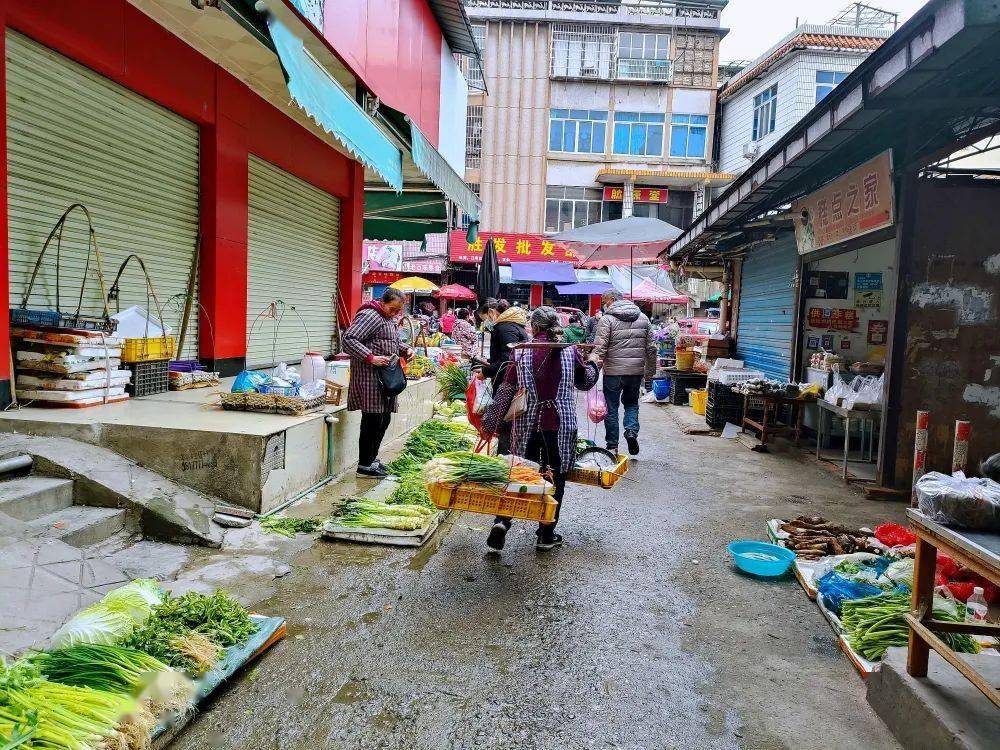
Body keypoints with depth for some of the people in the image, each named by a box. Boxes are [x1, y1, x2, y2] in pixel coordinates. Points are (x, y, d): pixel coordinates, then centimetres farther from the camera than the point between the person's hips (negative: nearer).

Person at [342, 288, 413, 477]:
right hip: (370, 378, -10)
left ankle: (372, 457, 27)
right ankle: (365, 464, 3)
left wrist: (406, 350, 11)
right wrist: (371, 357, -27)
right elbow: (348, 339, -21)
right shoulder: (370, 316, -13)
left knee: (384, 419, 14)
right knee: (373, 419, -7)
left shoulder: (389, 319, 19)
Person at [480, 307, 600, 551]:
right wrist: (592, 364, 36)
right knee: (555, 478, 11)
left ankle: (502, 521, -3)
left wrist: (490, 424, 6)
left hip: (526, 425, 0)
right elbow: (587, 382, 14)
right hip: (560, 427, 0)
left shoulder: (521, 353, -4)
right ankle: (546, 535, 18)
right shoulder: (570, 352, -2)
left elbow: (504, 392, -2)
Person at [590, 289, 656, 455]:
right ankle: (632, 431, 0)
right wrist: (650, 371, 17)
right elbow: (651, 347, 10)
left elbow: (599, 348, -15)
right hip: (636, 371, 4)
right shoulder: (643, 318, 9)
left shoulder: (607, 319, -8)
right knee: (632, 403, 22)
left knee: (611, 408, 8)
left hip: (613, 371, -4)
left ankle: (612, 446, 13)